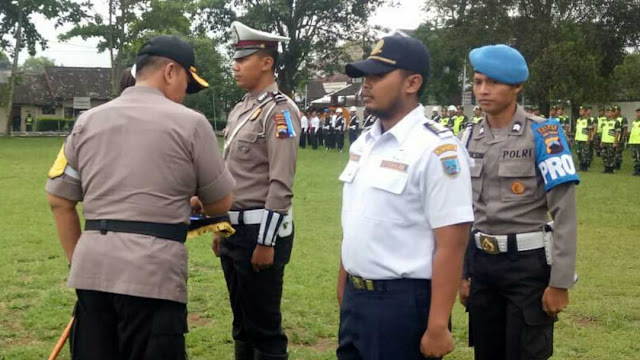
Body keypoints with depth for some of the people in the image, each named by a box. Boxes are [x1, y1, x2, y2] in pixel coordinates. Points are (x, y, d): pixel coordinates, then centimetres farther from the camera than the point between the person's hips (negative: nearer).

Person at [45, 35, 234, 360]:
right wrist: (193, 204, 28)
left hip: (91, 268, 5)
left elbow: (59, 200, 13)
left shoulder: (88, 120, 11)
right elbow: (220, 204, 6)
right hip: (152, 272, -5)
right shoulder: (189, 122, -1)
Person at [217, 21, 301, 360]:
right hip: (235, 229, 9)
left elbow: (281, 184, -19)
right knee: (242, 323, 18)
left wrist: (266, 242, -21)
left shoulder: (280, 111, -13)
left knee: (264, 327, 0)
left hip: (261, 230, -9)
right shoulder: (239, 110, 14)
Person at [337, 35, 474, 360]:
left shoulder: (436, 149, -16)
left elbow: (451, 246, -18)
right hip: (355, 298, 7)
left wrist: (437, 327, -19)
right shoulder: (363, 143, 8)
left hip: (403, 303, -7)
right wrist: (343, 290, 16)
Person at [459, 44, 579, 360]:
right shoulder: (470, 138, 6)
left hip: (528, 264, -5)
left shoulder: (542, 134, -10)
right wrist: (461, 271, 10)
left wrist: (560, 282, -15)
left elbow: (564, 212, -12)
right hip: (481, 262, 5)